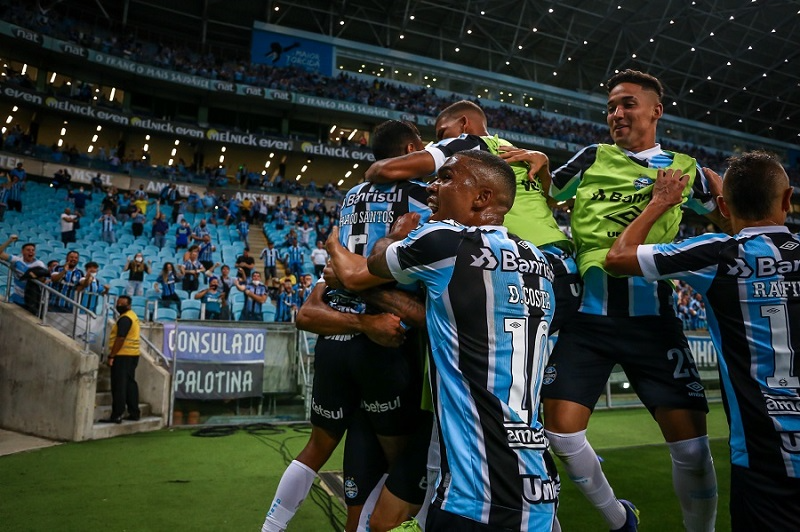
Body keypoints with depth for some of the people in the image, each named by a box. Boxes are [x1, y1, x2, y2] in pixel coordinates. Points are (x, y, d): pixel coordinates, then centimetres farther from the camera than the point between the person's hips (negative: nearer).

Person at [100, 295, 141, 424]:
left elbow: (120, 339, -22)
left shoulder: (124, 318, -15)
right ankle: (134, 413, 16)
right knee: (130, 384, 12)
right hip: (132, 354, 10)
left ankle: (116, 415, -5)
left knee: (119, 386, -7)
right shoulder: (132, 316, 18)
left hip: (123, 355, -10)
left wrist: (111, 356, -19)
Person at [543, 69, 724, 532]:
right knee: (560, 433, -3)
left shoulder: (684, 168, 11)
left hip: (652, 317, 0)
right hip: (589, 314, 0)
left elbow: (728, 221, 25)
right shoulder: (592, 158, 9)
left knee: (691, 443, -3)